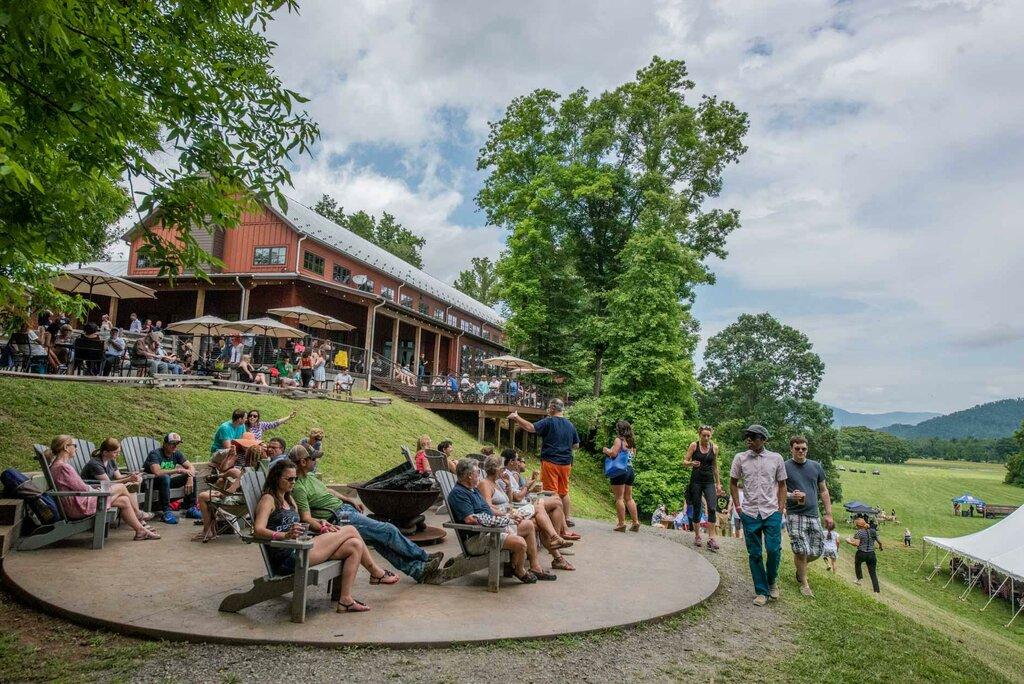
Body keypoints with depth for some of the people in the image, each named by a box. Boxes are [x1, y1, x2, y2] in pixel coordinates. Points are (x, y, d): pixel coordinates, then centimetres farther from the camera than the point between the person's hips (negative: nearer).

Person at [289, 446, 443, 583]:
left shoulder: (308, 476, 11)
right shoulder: (298, 487, -18)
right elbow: (306, 519, -22)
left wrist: (350, 500, 22)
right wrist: (323, 527, -37)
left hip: (345, 508, 9)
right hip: (339, 518, -9)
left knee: (380, 541, 3)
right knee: (389, 531, -8)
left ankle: (417, 569, 6)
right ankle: (424, 558, 8)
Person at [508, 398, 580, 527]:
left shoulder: (548, 422, -10)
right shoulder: (570, 425, 8)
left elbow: (531, 427, -23)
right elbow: (576, 445, 15)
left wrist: (516, 417, -13)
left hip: (550, 462, -6)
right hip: (566, 463, 6)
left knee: (551, 492, 0)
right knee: (564, 492, 16)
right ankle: (568, 518, 19)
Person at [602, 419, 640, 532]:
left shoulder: (619, 439, -9)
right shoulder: (631, 442, 13)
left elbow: (613, 453, -17)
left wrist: (605, 450, 1)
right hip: (630, 469, 8)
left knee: (619, 498, -3)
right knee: (629, 498, 13)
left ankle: (621, 523, -4)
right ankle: (636, 523, 13)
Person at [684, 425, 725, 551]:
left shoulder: (714, 447, 5)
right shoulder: (694, 445, -2)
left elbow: (715, 467, 14)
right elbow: (685, 462, -1)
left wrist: (718, 484, 15)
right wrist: (692, 463, -23)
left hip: (709, 482, 1)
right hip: (696, 481, -1)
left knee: (712, 508, -14)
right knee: (696, 509, 4)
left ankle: (711, 538, -10)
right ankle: (697, 536, 19)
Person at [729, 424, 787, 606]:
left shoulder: (776, 458, 1)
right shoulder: (740, 458, 1)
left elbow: (782, 485, 8)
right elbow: (733, 482, 10)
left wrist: (781, 508, 1)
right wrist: (738, 506, 5)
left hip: (772, 512, -1)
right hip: (750, 514, 1)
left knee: (774, 550, -5)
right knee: (755, 554, 5)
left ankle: (772, 581, 24)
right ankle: (761, 591, 18)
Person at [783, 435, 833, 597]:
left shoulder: (816, 466, 9)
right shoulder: (784, 467, -3)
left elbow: (823, 491, 14)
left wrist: (828, 514, 10)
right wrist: (791, 495, -23)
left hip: (814, 515, 4)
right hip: (795, 515, -4)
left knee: (816, 552, 5)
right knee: (802, 551, -9)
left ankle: (800, 567, 35)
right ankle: (804, 583, 11)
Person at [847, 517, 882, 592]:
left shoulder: (858, 533, -9)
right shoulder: (873, 531, 6)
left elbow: (857, 544, -18)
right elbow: (880, 542, 9)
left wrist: (849, 542, -1)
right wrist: (880, 546, 31)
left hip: (861, 554, -4)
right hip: (871, 554, 4)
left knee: (857, 563, 31)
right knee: (873, 573, 11)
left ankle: (859, 579, 28)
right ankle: (876, 591, 5)